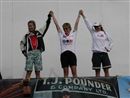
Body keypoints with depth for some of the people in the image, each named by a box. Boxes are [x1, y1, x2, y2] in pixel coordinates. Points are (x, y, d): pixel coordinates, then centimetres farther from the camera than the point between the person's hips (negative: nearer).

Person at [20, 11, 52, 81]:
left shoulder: (39, 32, 14)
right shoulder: (26, 36, 16)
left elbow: (46, 26, 14)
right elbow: (22, 43, 26)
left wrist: (49, 17, 7)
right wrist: (23, 51, 12)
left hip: (38, 53, 1)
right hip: (30, 53, -1)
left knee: (38, 71, 4)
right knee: (29, 71, -8)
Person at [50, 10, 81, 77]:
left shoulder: (73, 34, 12)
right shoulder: (61, 35, 13)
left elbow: (76, 24, 8)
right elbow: (56, 24, 12)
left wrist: (79, 15, 5)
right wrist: (52, 15, 11)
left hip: (72, 53, -1)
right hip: (64, 54, 1)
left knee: (74, 71, -7)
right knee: (65, 72, 5)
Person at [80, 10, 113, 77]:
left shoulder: (104, 33, 9)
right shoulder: (93, 32, 7)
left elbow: (110, 41, 18)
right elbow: (87, 24, -1)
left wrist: (109, 48, 5)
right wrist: (83, 15, -8)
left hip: (104, 53, 1)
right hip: (96, 54, -1)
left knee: (106, 70, 0)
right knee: (97, 71, 0)